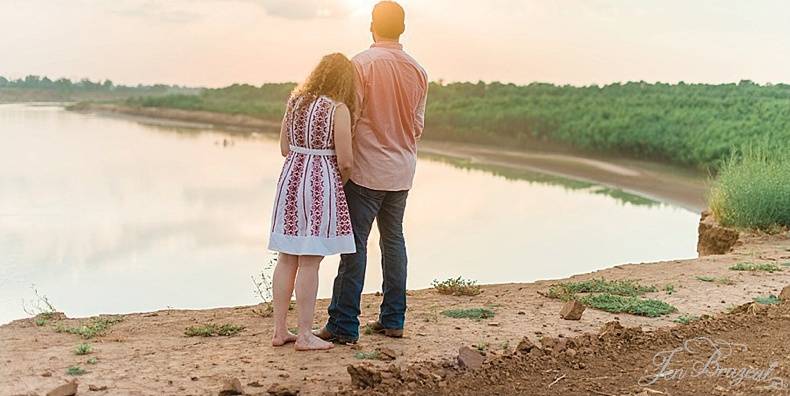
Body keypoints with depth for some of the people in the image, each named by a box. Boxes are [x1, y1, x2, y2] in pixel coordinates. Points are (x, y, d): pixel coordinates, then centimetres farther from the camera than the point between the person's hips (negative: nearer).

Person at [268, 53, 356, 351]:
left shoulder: (295, 102, 8)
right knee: (309, 263, -2)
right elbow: (345, 161, -13)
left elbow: (285, 148, 13)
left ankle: (280, 330, 17)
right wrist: (342, 182, 6)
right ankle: (305, 335, 5)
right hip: (322, 183, -6)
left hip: (291, 179, 6)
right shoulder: (338, 109, -11)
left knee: (286, 259, 11)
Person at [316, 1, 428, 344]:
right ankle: (393, 320, 18)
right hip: (402, 173, 6)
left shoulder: (362, 64, -11)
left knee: (355, 243, -3)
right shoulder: (417, 71, 6)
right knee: (393, 239, 13)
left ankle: (344, 325, -1)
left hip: (366, 170, -5)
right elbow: (417, 125, 12)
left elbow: (348, 119, -12)